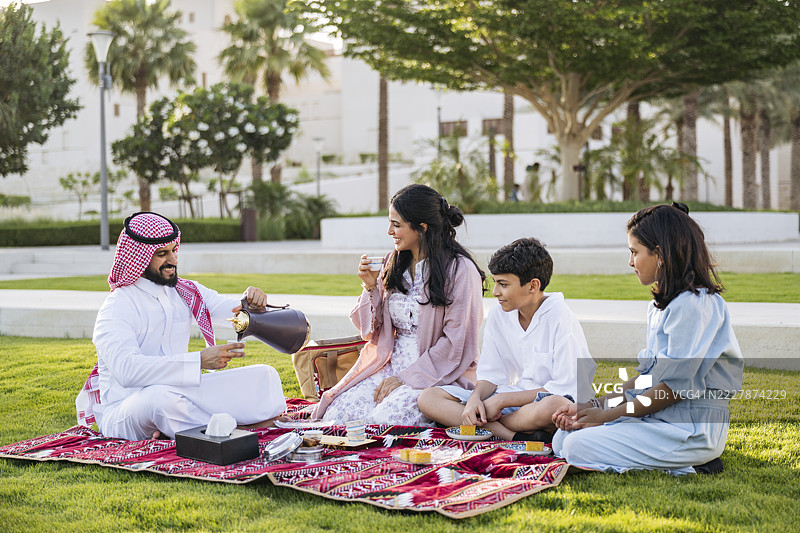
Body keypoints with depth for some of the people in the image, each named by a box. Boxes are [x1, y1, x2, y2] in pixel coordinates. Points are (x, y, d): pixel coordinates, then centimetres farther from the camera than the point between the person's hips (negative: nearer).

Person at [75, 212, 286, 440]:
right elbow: (127, 370, -31)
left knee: (264, 376, -3)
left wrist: (252, 305, -18)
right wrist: (199, 361, -36)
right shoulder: (115, 308, -14)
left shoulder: (185, 291, 9)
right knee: (161, 396, -41)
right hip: (123, 410, -7)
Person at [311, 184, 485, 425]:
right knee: (336, 413, -14)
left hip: (438, 373, -6)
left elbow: (456, 342, -14)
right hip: (391, 365, 6)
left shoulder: (460, 270, -10)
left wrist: (406, 377, -17)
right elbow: (374, 330, 15)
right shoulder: (394, 263, 11)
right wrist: (371, 287, -3)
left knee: (387, 417, -29)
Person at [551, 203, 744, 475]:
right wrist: (595, 405, 5)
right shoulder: (662, 304, 15)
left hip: (692, 431, -10)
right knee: (563, 439, 3)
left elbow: (676, 386, -20)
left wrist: (607, 415, -13)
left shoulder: (694, 303, -17)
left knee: (578, 449, -18)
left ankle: (687, 466, -7)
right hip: (660, 418, 10)